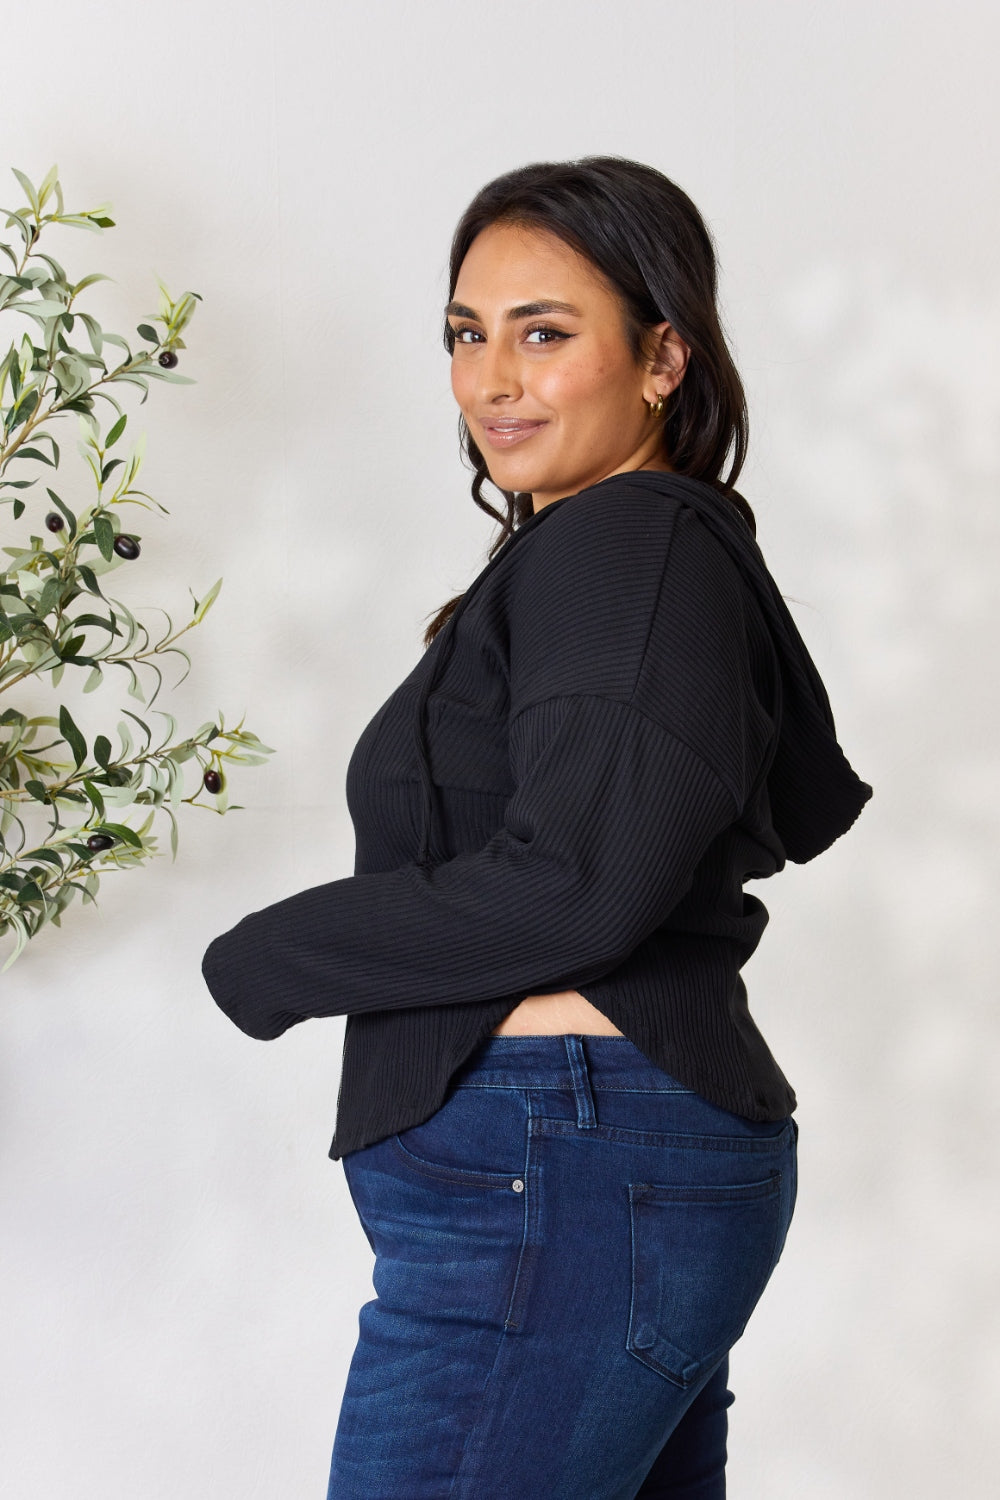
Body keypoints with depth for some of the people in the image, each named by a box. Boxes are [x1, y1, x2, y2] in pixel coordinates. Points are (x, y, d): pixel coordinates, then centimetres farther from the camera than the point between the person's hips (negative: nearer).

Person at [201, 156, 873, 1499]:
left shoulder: (632, 544, -12)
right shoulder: (692, 548, 18)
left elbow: (580, 877, -22)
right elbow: (808, 807, 31)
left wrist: (270, 960, -12)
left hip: (554, 1186, -11)